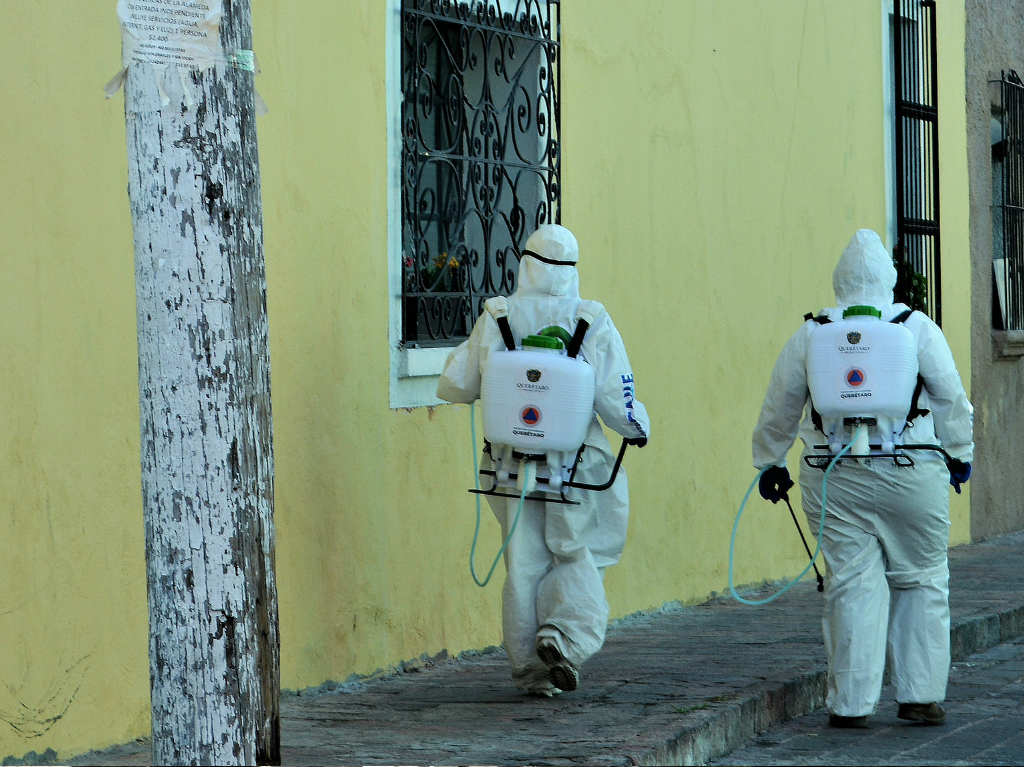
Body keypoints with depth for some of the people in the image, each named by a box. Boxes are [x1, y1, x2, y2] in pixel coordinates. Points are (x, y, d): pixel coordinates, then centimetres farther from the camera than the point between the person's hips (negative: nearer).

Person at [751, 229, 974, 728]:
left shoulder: (809, 336, 3)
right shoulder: (918, 329, 0)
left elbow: (779, 409, 11)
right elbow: (951, 399, 5)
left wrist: (770, 462, 24)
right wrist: (960, 453, 20)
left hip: (836, 481, 1)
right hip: (913, 476, -1)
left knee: (852, 584, 2)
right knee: (920, 581, 11)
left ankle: (851, 703, 2)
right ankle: (921, 695, 11)